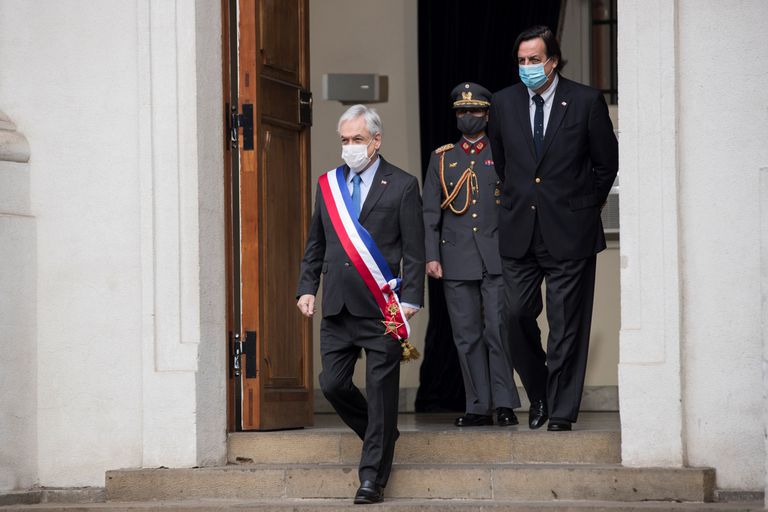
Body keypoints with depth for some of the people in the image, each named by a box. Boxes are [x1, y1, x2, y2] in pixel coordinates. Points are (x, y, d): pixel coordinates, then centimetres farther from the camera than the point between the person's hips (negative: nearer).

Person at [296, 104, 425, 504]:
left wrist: (410, 300, -10)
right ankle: (380, 436, 26)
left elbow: (414, 250, -2)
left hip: (381, 308, -4)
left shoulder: (402, 186, 0)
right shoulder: (328, 185, 13)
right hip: (337, 307, 4)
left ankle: (373, 476, 5)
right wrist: (307, 287, 8)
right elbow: (315, 244, 19)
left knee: (381, 392, -1)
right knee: (332, 384, 1)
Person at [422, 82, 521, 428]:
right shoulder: (441, 159, 13)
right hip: (457, 262, 2)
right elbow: (430, 211, 10)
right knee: (467, 336, 3)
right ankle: (478, 407, 7)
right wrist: (431, 256, 1)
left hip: (497, 258, -2)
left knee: (499, 331, -8)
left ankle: (504, 404, -2)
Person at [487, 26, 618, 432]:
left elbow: (606, 162, 6)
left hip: (569, 231, -3)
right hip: (519, 232, 3)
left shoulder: (586, 102, -4)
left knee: (566, 323, 0)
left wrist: (585, 206, 10)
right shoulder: (503, 104, 5)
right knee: (517, 314, -1)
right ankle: (538, 395, 20)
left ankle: (562, 412, 7)